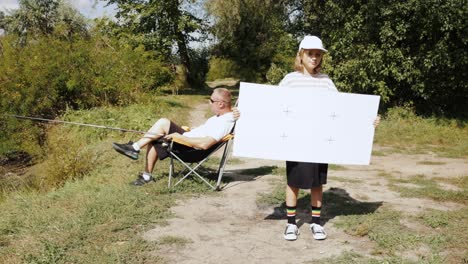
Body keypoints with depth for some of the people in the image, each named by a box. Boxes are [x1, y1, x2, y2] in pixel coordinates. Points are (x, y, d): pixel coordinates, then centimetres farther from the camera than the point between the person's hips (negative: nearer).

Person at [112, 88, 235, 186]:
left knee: (163, 122, -18)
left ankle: (134, 148, -6)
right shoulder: (223, 115, 5)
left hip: (189, 147, -10)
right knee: (153, 142, 11)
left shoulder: (224, 123, -26)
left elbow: (204, 144, -35)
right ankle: (147, 176, 19)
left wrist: (180, 137, -25)